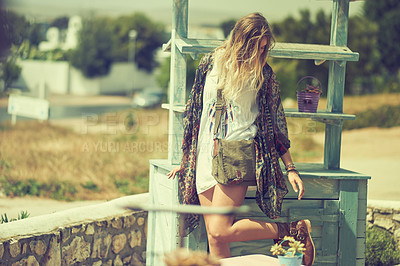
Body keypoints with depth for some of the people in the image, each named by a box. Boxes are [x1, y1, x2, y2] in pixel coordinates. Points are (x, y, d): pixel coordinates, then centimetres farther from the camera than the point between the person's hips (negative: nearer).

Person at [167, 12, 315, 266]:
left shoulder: (263, 73, 3)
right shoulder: (211, 63, 8)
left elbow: (275, 124, 8)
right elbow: (195, 112, 17)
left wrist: (291, 168, 6)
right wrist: (186, 159, 20)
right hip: (206, 157, 4)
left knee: (219, 231, -18)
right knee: (214, 239, -3)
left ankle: (292, 230, -4)